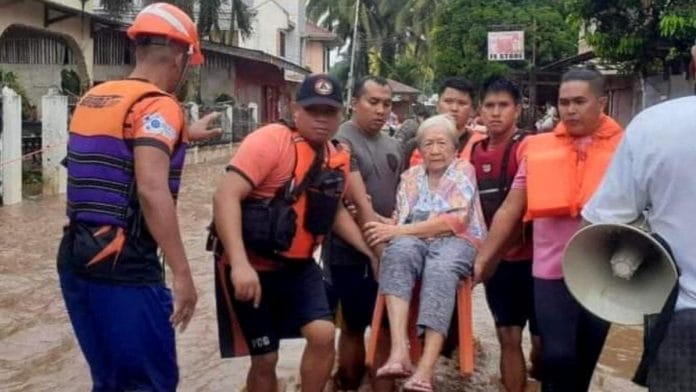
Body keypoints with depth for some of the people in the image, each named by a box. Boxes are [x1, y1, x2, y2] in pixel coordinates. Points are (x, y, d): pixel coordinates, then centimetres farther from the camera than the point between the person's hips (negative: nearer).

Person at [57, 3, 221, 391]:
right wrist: (182, 273, -25)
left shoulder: (93, 98, 13)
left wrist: (184, 134, 48)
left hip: (75, 259, 8)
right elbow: (151, 190, -26)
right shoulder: (158, 105, -12)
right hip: (124, 268, -8)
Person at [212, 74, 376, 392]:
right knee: (265, 358, 2)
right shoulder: (271, 140, -19)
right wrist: (240, 263, -36)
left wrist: (372, 252, 13)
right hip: (251, 265, -6)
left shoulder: (338, 157, 3)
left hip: (298, 265, 6)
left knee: (323, 335, -10)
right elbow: (226, 197, -27)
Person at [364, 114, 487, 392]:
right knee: (397, 252, -34)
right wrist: (384, 226, -14)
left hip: (456, 242, -3)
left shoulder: (464, 170, 6)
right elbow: (401, 223, 12)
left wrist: (400, 230, -14)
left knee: (440, 271, -38)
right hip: (416, 242, 3)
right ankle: (399, 350, -46)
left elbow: (457, 220, -8)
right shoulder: (411, 176, 19)